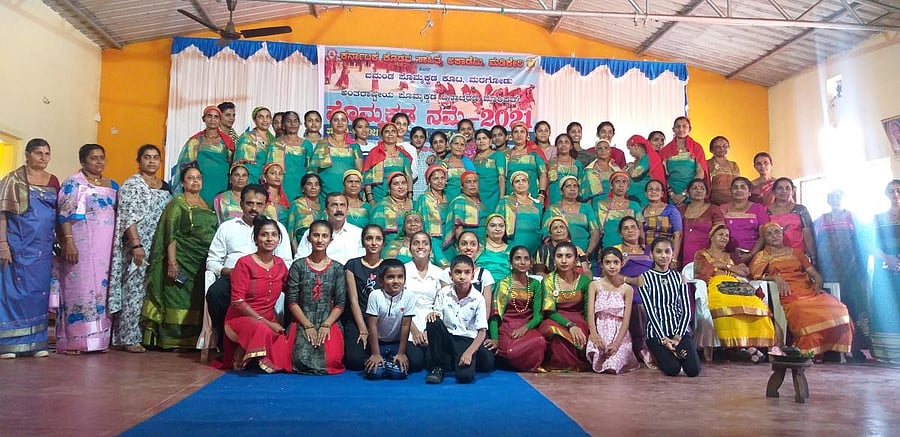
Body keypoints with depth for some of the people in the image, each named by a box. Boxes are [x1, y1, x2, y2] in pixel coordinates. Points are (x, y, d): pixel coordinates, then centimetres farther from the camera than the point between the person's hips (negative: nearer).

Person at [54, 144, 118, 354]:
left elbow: (119, 214, 20)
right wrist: (69, 241, -19)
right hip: (82, 244, -5)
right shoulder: (73, 183, 0)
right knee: (80, 288, -5)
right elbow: (65, 215, -8)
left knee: (103, 288, 5)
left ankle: (99, 338, 10)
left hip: (107, 246, 5)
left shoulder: (112, 185, 16)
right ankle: (73, 340, 0)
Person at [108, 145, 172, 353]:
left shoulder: (165, 187, 16)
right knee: (134, 292, -5)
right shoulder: (132, 184, -2)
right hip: (138, 248, -6)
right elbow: (128, 217, -11)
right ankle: (128, 339, 2)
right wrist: (136, 245, -21)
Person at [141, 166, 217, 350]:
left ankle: (192, 339, 11)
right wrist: (172, 262, -19)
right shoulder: (178, 203, -1)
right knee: (180, 299, -5)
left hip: (204, 263, 6)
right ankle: (174, 339, 0)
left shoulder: (206, 204, 17)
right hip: (184, 261, -6)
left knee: (198, 301, 5)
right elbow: (171, 234, -9)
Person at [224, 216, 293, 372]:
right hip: (241, 318, -4)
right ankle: (243, 356, -9)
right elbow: (238, 301, -14)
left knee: (287, 352, -22)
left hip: (269, 321, 4)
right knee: (262, 330, -38)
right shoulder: (244, 263, -9)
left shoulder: (280, 264, 6)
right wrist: (266, 322, -17)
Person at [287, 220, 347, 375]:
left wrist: (326, 325, -11)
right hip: (302, 322, 0)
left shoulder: (337, 268, 6)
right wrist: (308, 326, -10)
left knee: (330, 361, -23)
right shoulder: (298, 266, 4)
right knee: (302, 360, -25)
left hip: (330, 323, 1)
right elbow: (292, 301, -1)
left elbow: (341, 303, 2)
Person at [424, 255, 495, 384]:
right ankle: (438, 366, -11)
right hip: (446, 338, 2)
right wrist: (433, 315, -26)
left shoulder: (478, 298, -8)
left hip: (467, 340, -2)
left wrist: (469, 352, -21)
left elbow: (482, 331, -8)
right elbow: (437, 316, 0)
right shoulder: (443, 293, -4)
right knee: (433, 322, -30)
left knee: (465, 376, -27)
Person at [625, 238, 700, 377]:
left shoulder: (679, 277, 9)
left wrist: (678, 336, -11)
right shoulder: (644, 278, 0)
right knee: (673, 369, -21)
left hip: (681, 330, 3)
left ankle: (674, 352, 16)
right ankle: (657, 355, 14)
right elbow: (650, 311, -7)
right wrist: (663, 339, -16)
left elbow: (686, 310, 3)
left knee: (693, 370, -17)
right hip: (657, 332, -3)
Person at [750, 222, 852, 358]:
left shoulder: (796, 252, 28)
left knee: (836, 308, -28)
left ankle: (834, 349, -22)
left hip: (807, 290, 4)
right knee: (804, 312, -38)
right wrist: (774, 277, -15)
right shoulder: (761, 256, 19)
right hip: (787, 295, -4)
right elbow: (754, 276, 1)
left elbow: (816, 274, 22)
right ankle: (810, 352, -30)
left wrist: (817, 285, -1)